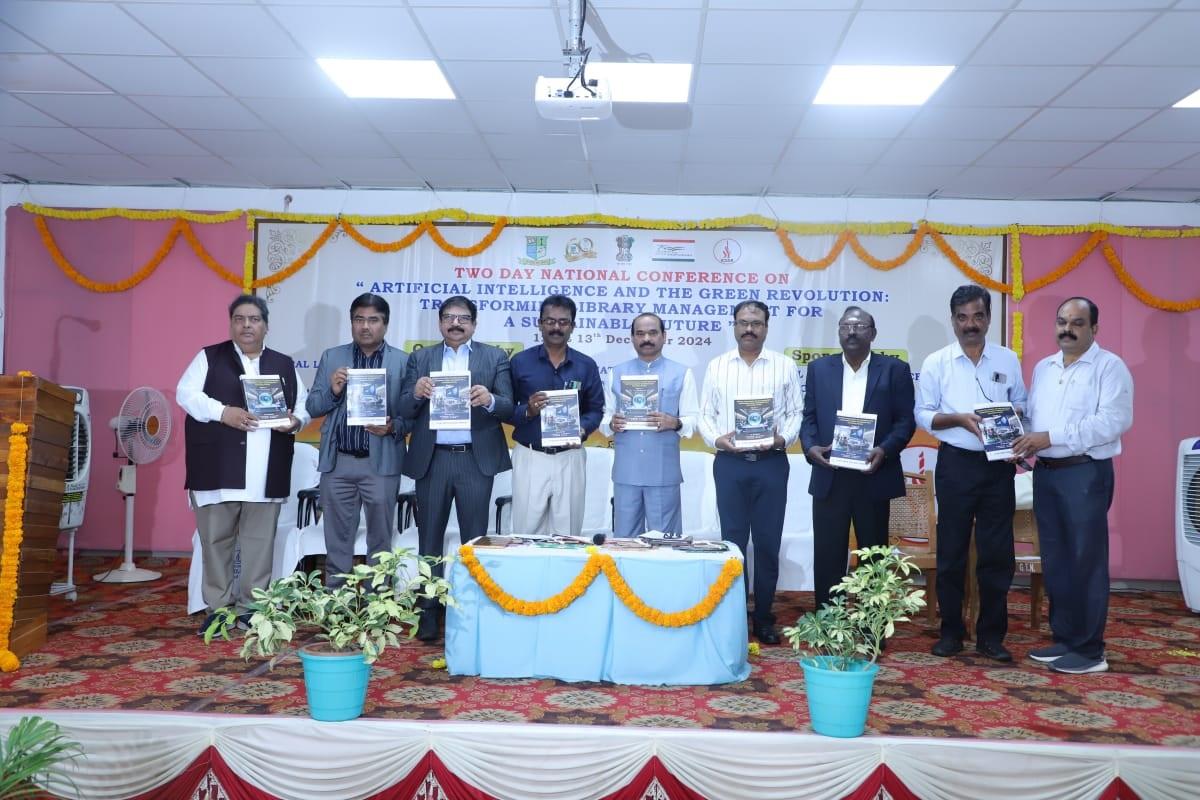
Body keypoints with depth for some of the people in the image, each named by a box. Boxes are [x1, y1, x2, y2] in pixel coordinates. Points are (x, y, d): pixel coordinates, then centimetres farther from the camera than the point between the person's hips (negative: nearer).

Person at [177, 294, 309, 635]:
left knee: (260, 540, 5)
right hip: (218, 470, -2)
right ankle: (218, 607, 14)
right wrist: (223, 412, -19)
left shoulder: (285, 365, 14)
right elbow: (186, 394, -5)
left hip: (266, 474, 2)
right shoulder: (209, 357, 6)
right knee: (216, 539, 4)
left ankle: (251, 607, 15)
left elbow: (305, 405, 14)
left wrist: (295, 421, -8)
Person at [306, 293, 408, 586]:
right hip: (337, 462, 2)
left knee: (380, 540, 8)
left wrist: (393, 427, -19)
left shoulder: (403, 362, 2)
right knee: (337, 540, 11)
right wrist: (333, 390, -12)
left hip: (381, 463, -2)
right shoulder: (332, 357, 8)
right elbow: (313, 407, 7)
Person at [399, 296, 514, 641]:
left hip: (476, 459, -2)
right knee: (429, 539, 7)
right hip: (431, 459, 2)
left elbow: (510, 408, -2)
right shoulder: (420, 357, 11)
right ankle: (428, 615, 14)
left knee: (474, 539, 3)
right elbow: (405, 411, 4)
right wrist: (416, 393, -17)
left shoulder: (495, 357, 6)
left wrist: (489, 400, -23)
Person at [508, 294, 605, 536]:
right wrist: (528, 411, -18)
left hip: (570, 458, 1)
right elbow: (506, 409, 1)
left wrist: (582, 429, -13)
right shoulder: (520, 361, 2)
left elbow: (596, 409, 7)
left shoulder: (586, 366, 6)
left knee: (567, 534, 6)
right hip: (530, 457, -1)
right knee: (527, 533, 1)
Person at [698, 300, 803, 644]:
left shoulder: (785, 366, 5)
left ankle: (764, 618, 16)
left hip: (771, 462, 0)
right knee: (733, 540, 6)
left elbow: (796, 413, 4)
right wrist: (717, 439, -12)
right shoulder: (717, 366, 7)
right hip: (730, 462, 0)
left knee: (768, 542, 5)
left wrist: (782, 439, -14)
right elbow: (705, 415, 7)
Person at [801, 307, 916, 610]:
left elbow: (906, 420, 0)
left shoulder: (895, 369, 4)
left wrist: (885, 450, -17)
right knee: (827, 556, 5)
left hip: (873, 476, -1)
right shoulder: (819, 368, 10)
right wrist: (810, 447, -10)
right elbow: (809, 417, 9)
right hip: (829, 476, 1)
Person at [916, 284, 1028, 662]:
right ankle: (951, 631, 17)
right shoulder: (936, 362, 0)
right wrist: (961, 419, -17)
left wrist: (1015, 415, -12)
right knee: (952, 550, 5)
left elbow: (1023, 405, 11)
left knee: (997, 552, 4)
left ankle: (991, 635, 15)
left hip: (998, 465, 2)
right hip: (956, 464, -1)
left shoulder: (1008, 359, 7)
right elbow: (923, 415, -1)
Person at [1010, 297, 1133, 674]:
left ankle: (1090, 650, 5)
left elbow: (1114, 420, -17)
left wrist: (1051, 437, -21)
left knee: (1087, 562, -2)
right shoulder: (1042, 368, 16)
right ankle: (1064, 638, 21)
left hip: (1086, 474, -7)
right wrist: (1024, 444, -4)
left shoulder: (1110, 366, -6)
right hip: (1046, 473, 7)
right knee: (1055, 561, 11)